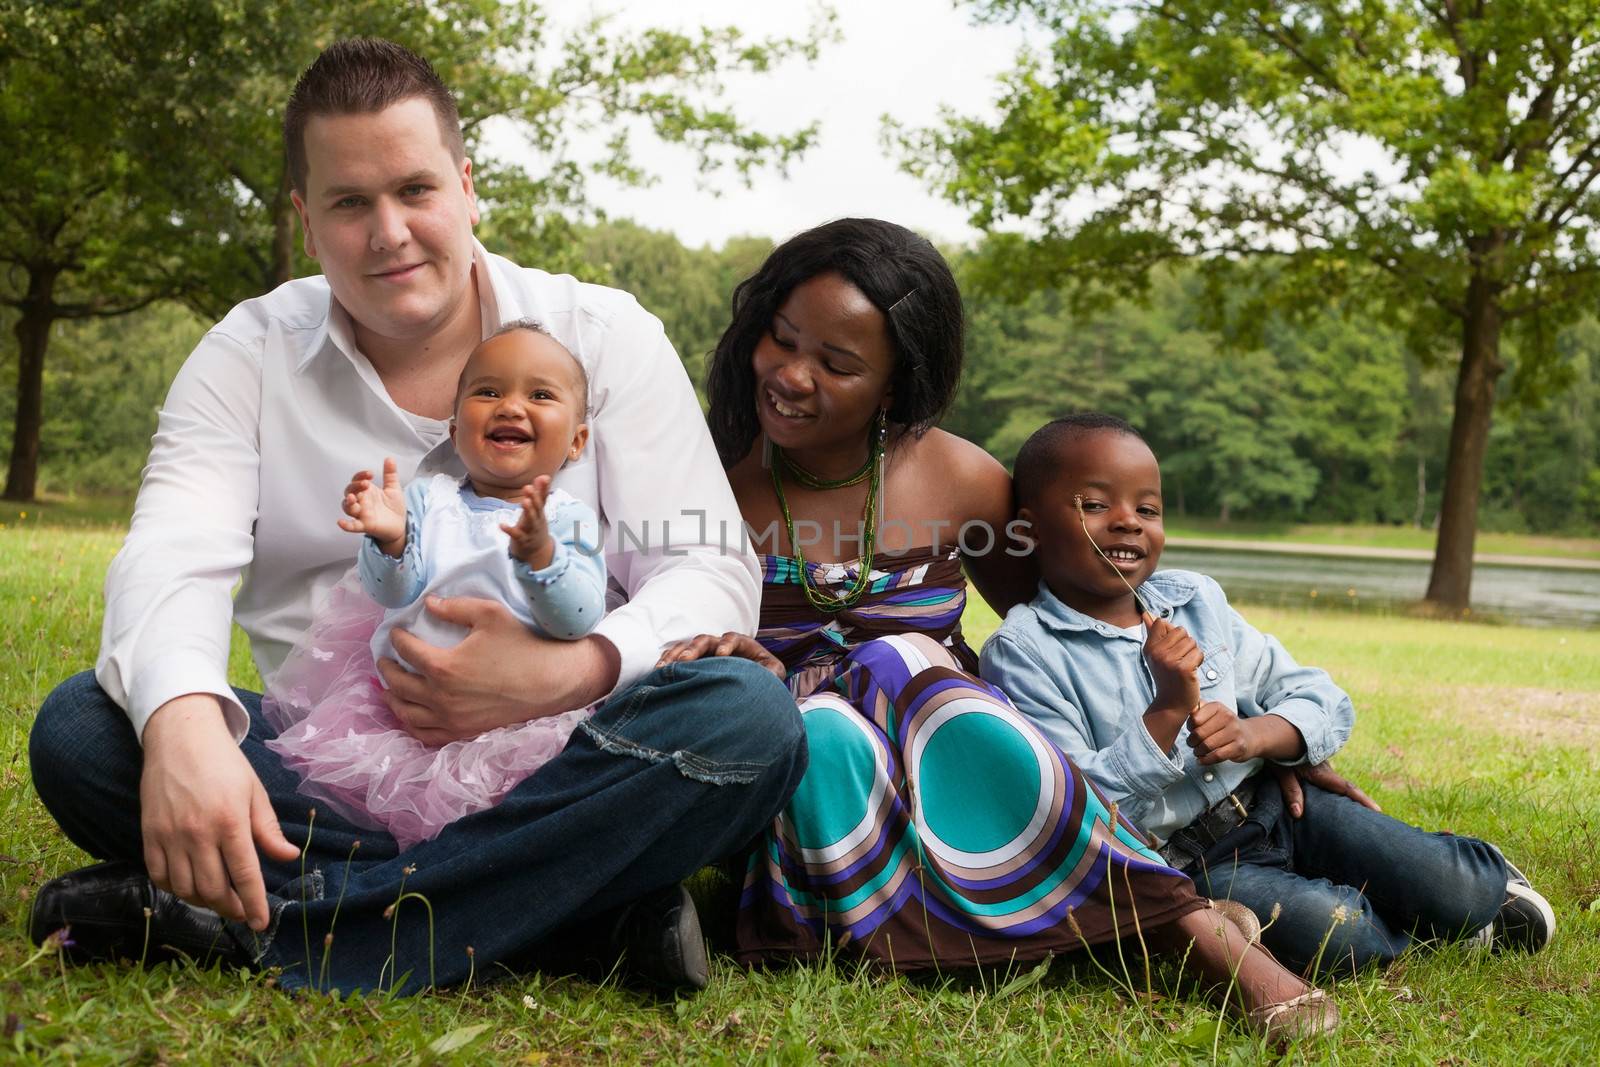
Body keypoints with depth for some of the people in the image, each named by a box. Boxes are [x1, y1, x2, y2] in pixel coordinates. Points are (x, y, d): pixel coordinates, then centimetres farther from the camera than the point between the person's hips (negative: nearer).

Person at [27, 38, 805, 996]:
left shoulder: (607, 337, 3)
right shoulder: (250, 354, 6)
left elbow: (711, 571, -4)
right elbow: (175, 558, -10)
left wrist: (570, 672, -26)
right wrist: (181, 720, -34)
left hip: (537, 775, -1)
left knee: (747, 718, -31)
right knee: (78, 730, -25)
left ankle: (252, 925, -30)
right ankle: (593, 905, -28)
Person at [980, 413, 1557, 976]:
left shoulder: (1196, 599, 6)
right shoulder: (1024, 653, -12)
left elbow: (1325, 702, 8)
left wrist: (1252, 734, -13)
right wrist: (1168, 711, -25)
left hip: (1274, 806, 5)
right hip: (1182, 865, -5)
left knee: (1460, 894, -8)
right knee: (1325, 929, -30)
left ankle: (1480, 874, 28)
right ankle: (1424, 931, 3)